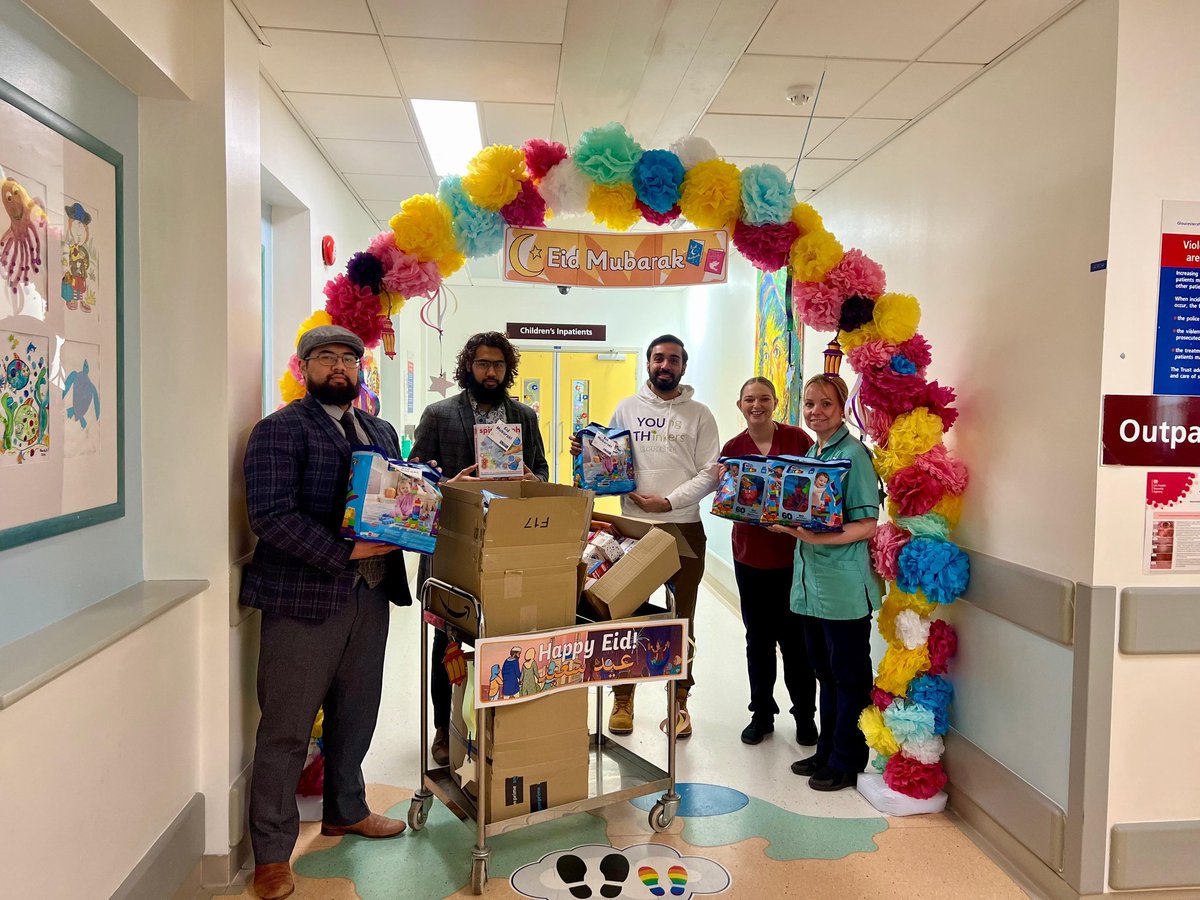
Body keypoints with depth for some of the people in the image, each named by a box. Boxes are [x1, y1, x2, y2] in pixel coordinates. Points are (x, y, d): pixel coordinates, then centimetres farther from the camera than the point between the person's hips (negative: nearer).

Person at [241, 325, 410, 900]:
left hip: (371, 596, 7)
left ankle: (345, 810, 39)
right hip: (302, 598, -6)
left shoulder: (380, 432, 17)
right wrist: (345, 552, -22)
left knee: (356, 714, 18)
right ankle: (271, 854, 18)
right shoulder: (280, 430, -6)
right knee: (286, 728, 4)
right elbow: (270, 515, -17)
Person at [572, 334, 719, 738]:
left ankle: (678, 701, 22)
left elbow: (709, 474, -3)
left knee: (681, 619, 9)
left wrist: (668, 501, -14)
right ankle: (623, 700, 21)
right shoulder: (627, 408, 8)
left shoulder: (698, 414, 3)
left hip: (684, 527, -1)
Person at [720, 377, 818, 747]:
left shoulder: (797, 438, -5)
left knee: (794, 638, 4)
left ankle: (805, 715, 24)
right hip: (750, 553, 3)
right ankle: (762, 713, 29)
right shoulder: (733, 448, 2)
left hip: (793, 553, -2)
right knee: (758, 637, 13)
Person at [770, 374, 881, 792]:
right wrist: (788, 522, 3)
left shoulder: (853, 454, -13)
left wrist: (816, 537, -26)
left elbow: (867, 525, -17)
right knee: (825, 672, 18)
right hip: (812, 581, 8)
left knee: (849, 677, 6)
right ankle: (827, 751, 32)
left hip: (844, 587, -8)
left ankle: (847, 763, 19)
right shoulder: (812, 453, 12)